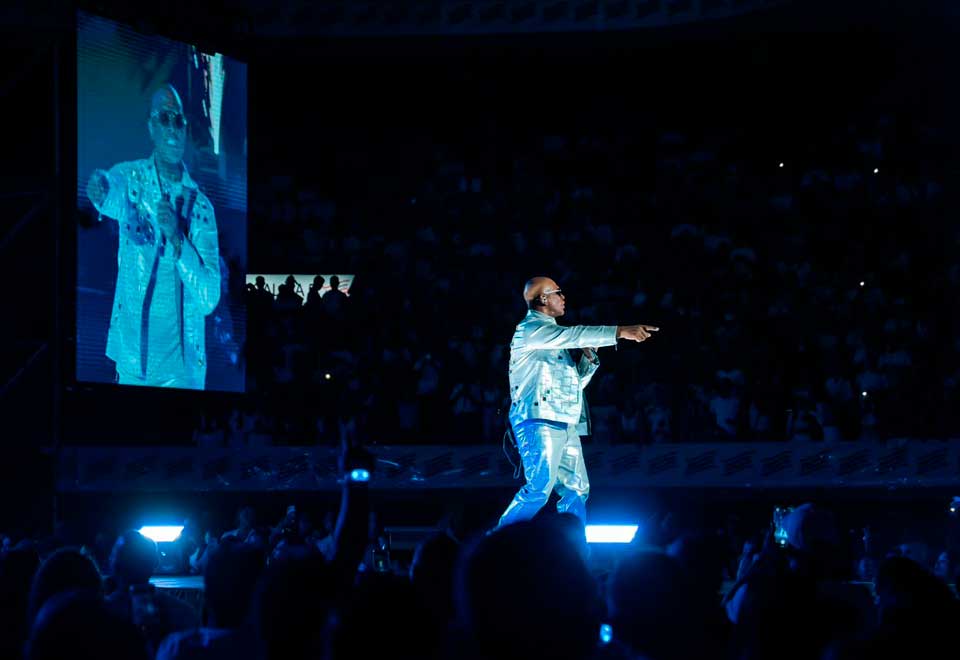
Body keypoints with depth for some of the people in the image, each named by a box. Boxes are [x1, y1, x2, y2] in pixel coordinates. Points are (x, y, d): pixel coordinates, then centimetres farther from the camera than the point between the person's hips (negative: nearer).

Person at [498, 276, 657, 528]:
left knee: (576, 490, 5)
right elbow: (572, 335, -21)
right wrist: (620, 331, -26)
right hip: (539, 422, -9)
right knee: (539, 489, -18)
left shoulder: (552, 334, 24)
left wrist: (589, 357, 8)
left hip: (564, 425, 10)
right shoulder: (530, 329, -5)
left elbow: (576, 382, 25)